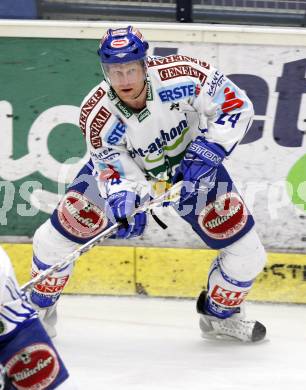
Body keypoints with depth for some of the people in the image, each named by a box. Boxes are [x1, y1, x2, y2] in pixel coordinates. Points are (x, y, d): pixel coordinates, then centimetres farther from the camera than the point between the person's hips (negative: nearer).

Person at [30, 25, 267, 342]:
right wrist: (125, 204, -44)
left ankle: (220, 315, 25)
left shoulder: (180, 75, -34)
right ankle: (40, 307, 23)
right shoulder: (96, 116, -29)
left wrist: (205, 154, -32)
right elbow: (119, 174, -23)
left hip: (190, 165, 0)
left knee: (246, 254, -5)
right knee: (56, 237, -6)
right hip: (128, 168, 0)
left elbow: (236, 106, -24)